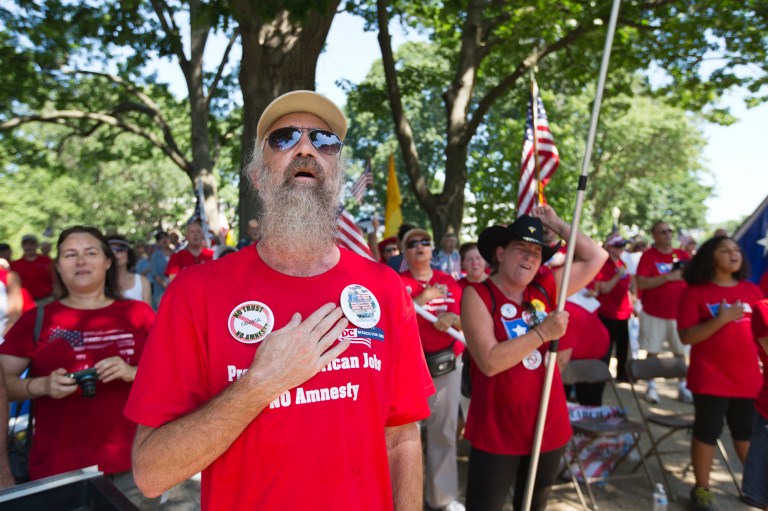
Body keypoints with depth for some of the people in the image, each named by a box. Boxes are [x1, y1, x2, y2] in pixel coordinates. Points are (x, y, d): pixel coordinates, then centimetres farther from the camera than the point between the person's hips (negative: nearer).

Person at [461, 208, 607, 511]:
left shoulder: (546, 287, 1)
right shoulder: (478, 295, -15)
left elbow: (596, 258, 6)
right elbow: (490, 362, -24)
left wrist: (556, 223, 1)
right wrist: (543, 332, -23)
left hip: (548, 423, 5)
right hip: (497, 429, -5)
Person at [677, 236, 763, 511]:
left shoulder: (752, 291, 6)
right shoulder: (695, 292, -9)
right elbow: (686, 337, -14)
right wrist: (721, 320, -24)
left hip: (749, 378, 4)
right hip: (711, 380, -4)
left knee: (747, 433, 18)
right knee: (707, 433, 5)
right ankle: (701, 488, 22)